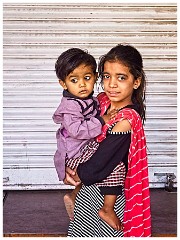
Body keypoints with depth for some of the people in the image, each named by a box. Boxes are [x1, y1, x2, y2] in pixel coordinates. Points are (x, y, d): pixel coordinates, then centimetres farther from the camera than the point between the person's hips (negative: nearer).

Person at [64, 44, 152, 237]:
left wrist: (75, 172, -8)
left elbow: (95, 169, -27)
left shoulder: (126, 121, -28)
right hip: (88, 187, 7)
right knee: (79, 232, 23)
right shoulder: (102, 100, -6)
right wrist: (68, 167, -12)